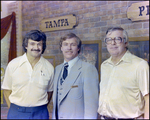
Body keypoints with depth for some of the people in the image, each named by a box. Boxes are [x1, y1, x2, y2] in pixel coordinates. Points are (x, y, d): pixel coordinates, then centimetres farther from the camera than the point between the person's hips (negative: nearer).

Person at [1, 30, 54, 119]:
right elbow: (7, 89, 4)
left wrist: (41, 108, 3)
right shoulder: (13, 65, -2)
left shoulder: (49, 67, -1)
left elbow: (50, 91, 8)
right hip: (16, 113, 0)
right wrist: (14, 109, 1)